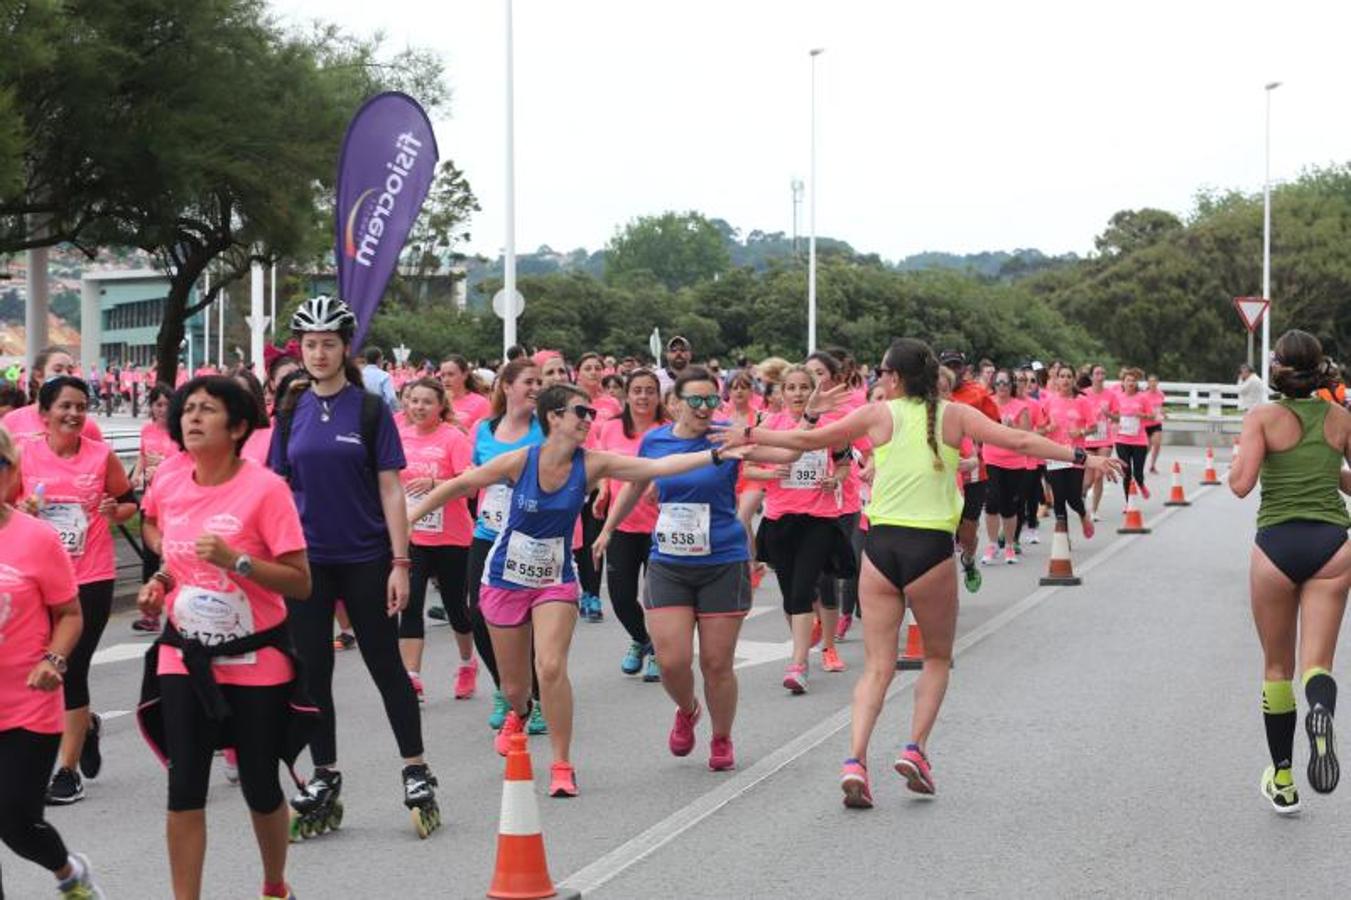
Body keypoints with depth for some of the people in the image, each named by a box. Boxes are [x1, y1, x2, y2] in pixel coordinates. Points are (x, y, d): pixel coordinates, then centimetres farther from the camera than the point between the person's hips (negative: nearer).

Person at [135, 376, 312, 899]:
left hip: (255, 663, -3)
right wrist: (161, 580, 7)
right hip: (184, 659, 3)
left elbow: (300, 583, -17)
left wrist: (236, 560, -29)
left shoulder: (265, 489, -15)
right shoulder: (166, 491, -1)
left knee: (261, 789, 9)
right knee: (184, 791, -2)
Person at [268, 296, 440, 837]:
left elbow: (390, 489, -5)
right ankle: (325, 777, 18)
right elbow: (279, 488, 8)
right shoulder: (291, 412, 5)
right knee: (313, 670, 7)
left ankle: (416, 771, 13)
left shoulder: (370, 410, -4)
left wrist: (400, 562, -10)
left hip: (365, 559, -3)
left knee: (386, 665, 3)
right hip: (307, 561, 3)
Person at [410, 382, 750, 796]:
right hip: (505, 579, 0)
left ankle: (562, 765, -7)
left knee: (551, 668, -21)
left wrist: (714, 455, -27)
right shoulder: (520, 461, -17)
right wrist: (408, 518, -6)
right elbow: (458, 485, -8)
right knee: (513, 685, 12)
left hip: (556, 580, 0)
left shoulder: (591, 464, -12)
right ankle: (518, 714, 51)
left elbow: (658, 466, -18)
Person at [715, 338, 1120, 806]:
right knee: (937, 657, 20)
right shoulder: (954, 415, 3)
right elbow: (1020, 441, -1)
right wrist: (1082, 457, 5)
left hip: (880, 544, 1)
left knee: (877, 667, 6)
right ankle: (916, 749, 5)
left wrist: (749, 435, 19)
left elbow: (808, 439, 7)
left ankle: (855, 759, -11)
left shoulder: (877, 415, 3)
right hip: (931, 548, -1)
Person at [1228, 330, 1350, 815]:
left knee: (1277, 667, 13)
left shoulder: (1263, 417, -5)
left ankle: (1282, 781, 20)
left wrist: (1238, 459, 8)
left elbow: (1241, 484, -13)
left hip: (1278, 543, -1)